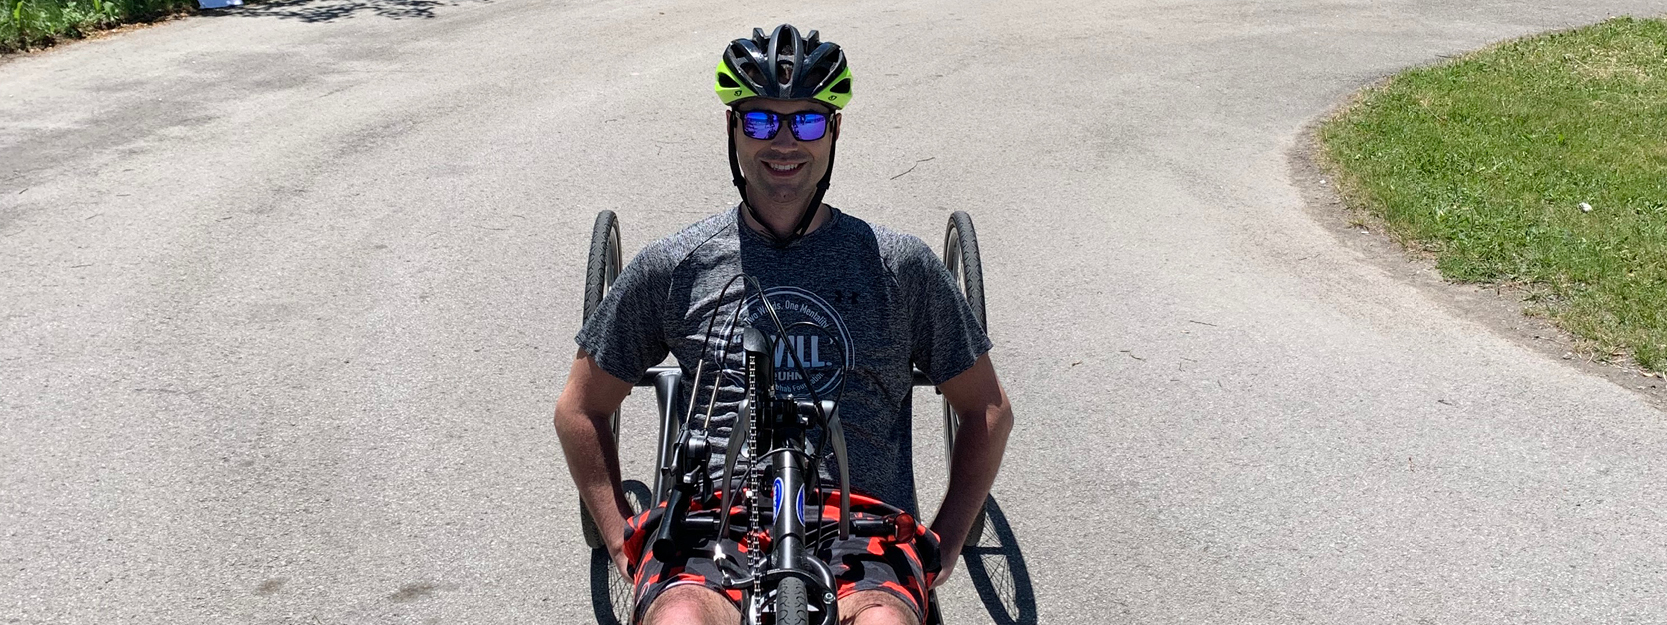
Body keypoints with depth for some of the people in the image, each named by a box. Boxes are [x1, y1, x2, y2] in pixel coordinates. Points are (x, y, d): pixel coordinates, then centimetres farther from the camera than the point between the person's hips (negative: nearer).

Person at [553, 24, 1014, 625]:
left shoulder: (899, 265, 9)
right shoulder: (673, 267, 9)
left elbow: (988, 410, 17)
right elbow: (580, 409, 18)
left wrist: (943, 547, 9)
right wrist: (624, 543, 9)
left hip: (860, 536, 0)